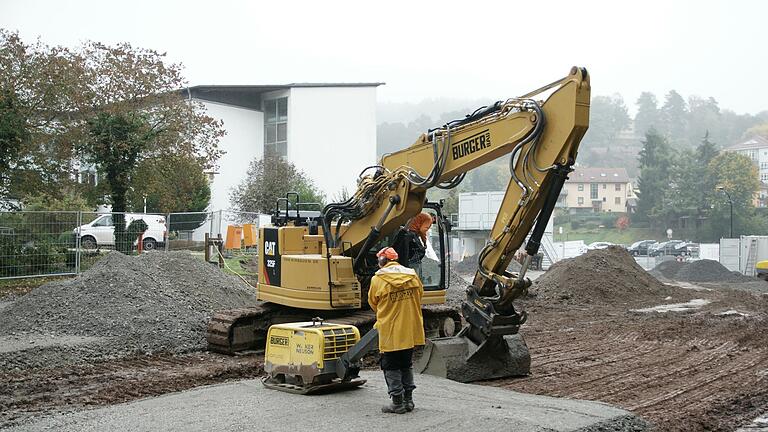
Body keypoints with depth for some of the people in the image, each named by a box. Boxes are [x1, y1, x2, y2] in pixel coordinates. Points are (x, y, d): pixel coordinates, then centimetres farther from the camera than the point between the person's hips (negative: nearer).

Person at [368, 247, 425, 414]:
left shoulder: (378, 279, -11)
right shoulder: (412, 275, 2)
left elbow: (373, 302, 2)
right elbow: (419, 295, 12)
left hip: (390, 332, -5)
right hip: (411, 331, 5)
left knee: (392, 368, 5)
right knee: (407, 366, 17)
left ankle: (397, 402, 5)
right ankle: (408, 400, 21)